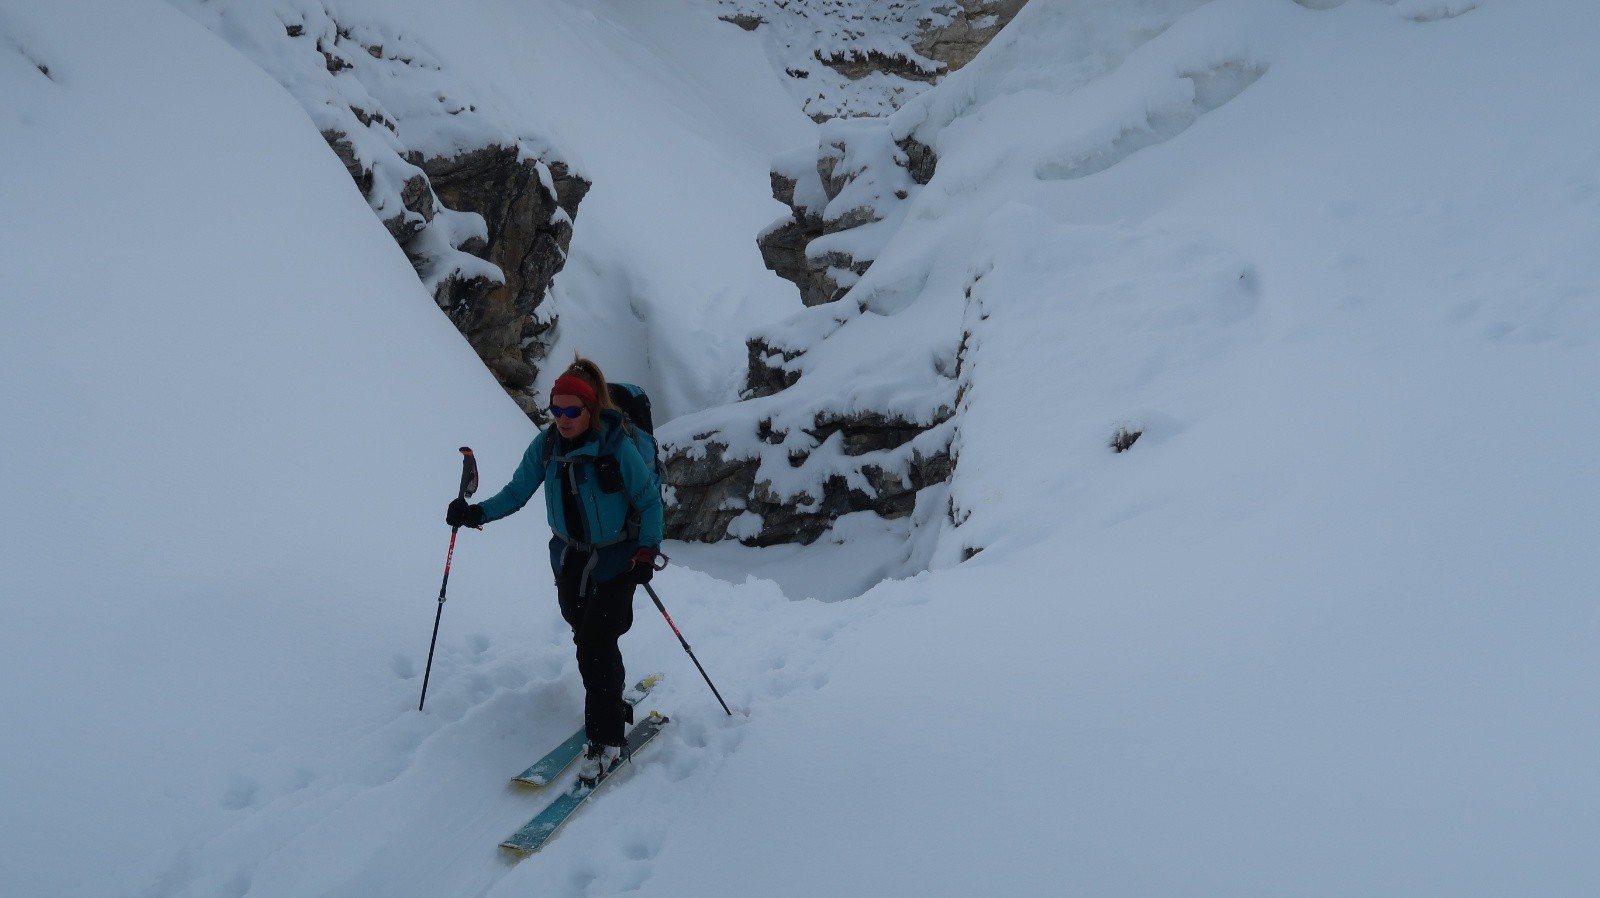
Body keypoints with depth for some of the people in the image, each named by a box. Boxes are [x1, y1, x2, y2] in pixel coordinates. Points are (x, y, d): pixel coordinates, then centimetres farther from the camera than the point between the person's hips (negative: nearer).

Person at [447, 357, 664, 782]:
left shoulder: (617, 447, -21)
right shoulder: (546, 444, -8)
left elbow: (649, 501, -12)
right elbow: (517, 491, -2)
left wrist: (647, 551, -21)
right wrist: (477, 513, -17)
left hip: (615, 562, -5)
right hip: (569, 561, 5)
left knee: (595, 643, -13)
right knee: (587, 638, 14)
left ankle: (606, 739, -3)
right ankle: (612, 703, 38)